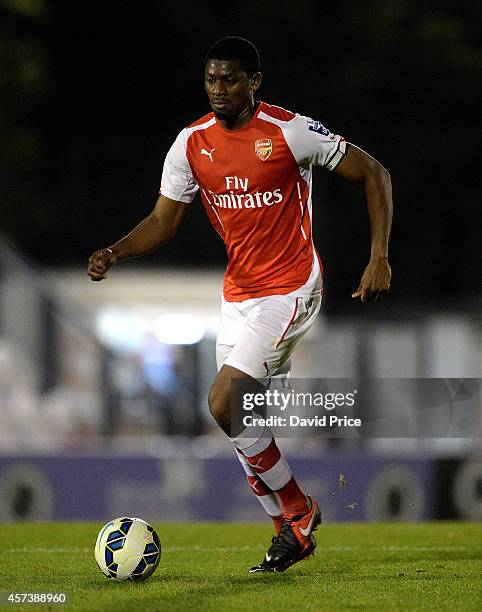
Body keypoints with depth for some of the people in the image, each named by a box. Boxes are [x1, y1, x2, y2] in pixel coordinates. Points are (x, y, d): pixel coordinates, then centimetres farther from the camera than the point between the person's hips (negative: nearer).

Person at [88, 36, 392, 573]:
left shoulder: (291, 132, -14)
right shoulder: (192, 143, 1)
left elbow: (374, 174, -6)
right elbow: (163, 221, 7)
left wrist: (379, 259, -13)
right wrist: (115, 253, -13)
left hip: (289, 289, -6)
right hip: (238, 293, 7)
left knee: (223, 402, -18)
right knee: (250, 418, 6)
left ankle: (298, 512, 0)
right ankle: (292, 534, 21)